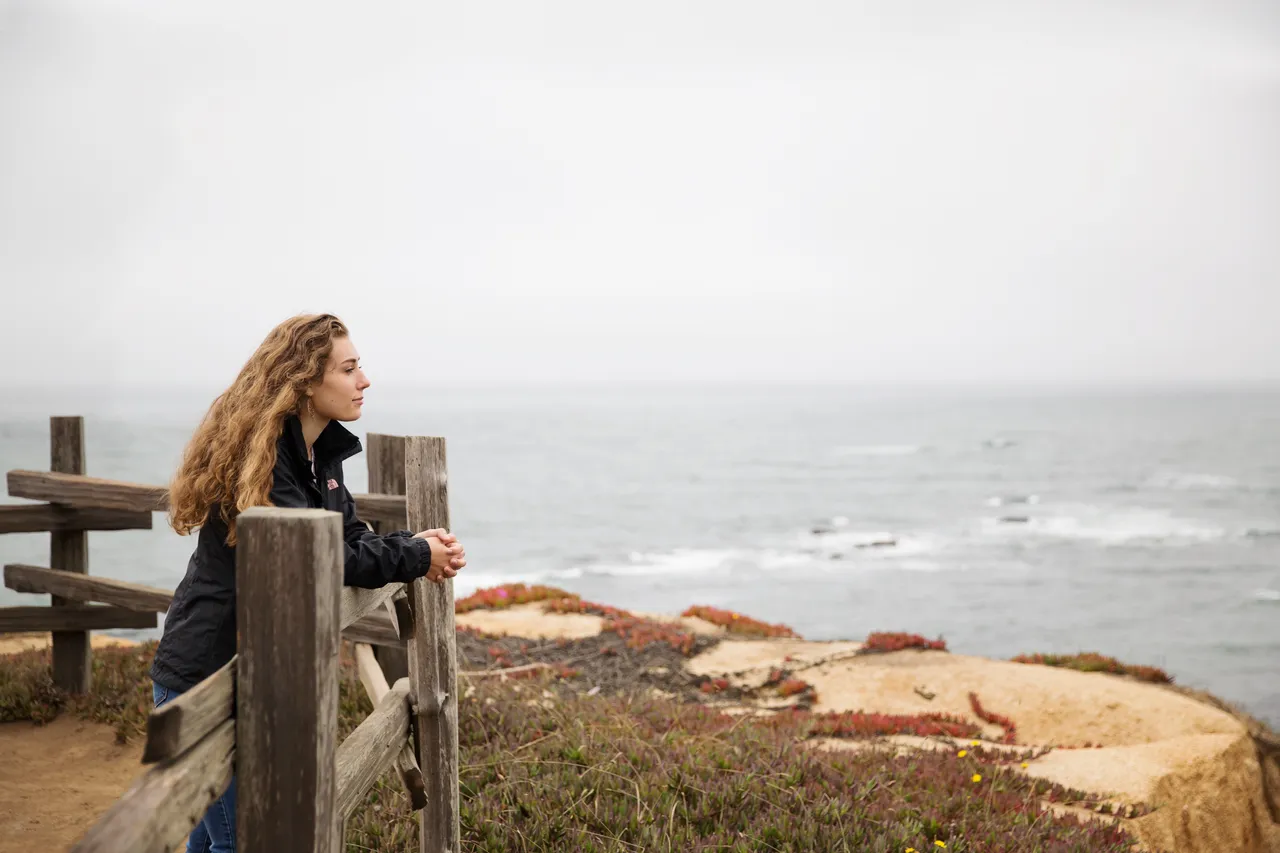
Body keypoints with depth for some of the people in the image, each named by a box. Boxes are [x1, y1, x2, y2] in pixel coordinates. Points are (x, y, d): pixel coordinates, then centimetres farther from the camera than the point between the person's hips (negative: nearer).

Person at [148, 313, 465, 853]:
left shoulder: (323, 449, 6)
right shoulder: (258, 456, -21)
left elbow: (349, 538, 9)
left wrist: (419, 548, -10)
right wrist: (415, 557, -15)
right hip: (204, 678, -8)